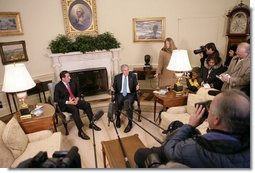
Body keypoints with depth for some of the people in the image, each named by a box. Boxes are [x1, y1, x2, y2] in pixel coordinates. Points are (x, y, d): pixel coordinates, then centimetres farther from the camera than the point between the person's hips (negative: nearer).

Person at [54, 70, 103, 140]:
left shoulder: (73, 82, 8)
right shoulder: (58, 86, -7)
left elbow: (78, 92, 16)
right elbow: (56, 99, -11)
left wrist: (77, 98, -6)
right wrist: (67, 102, -21)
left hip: (75, 100, 6)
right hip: (65, 104, -5)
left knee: (87, 104, -18)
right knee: (75, 109, -34)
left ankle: (91, 123, -7)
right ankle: (80, 131, -32)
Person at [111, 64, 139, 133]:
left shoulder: (133, 76, 10)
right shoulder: (117, 77, 12)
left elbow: (136, 85, 7)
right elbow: (114, 87, 10)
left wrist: (137, 87, -15)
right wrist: (113, 89, -12)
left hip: (130, 94, -1)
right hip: (120, 94, 1)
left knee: (129, 104, -33)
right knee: (118, 103, -31)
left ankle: (130, 123, -23)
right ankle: (118, 118, -5)